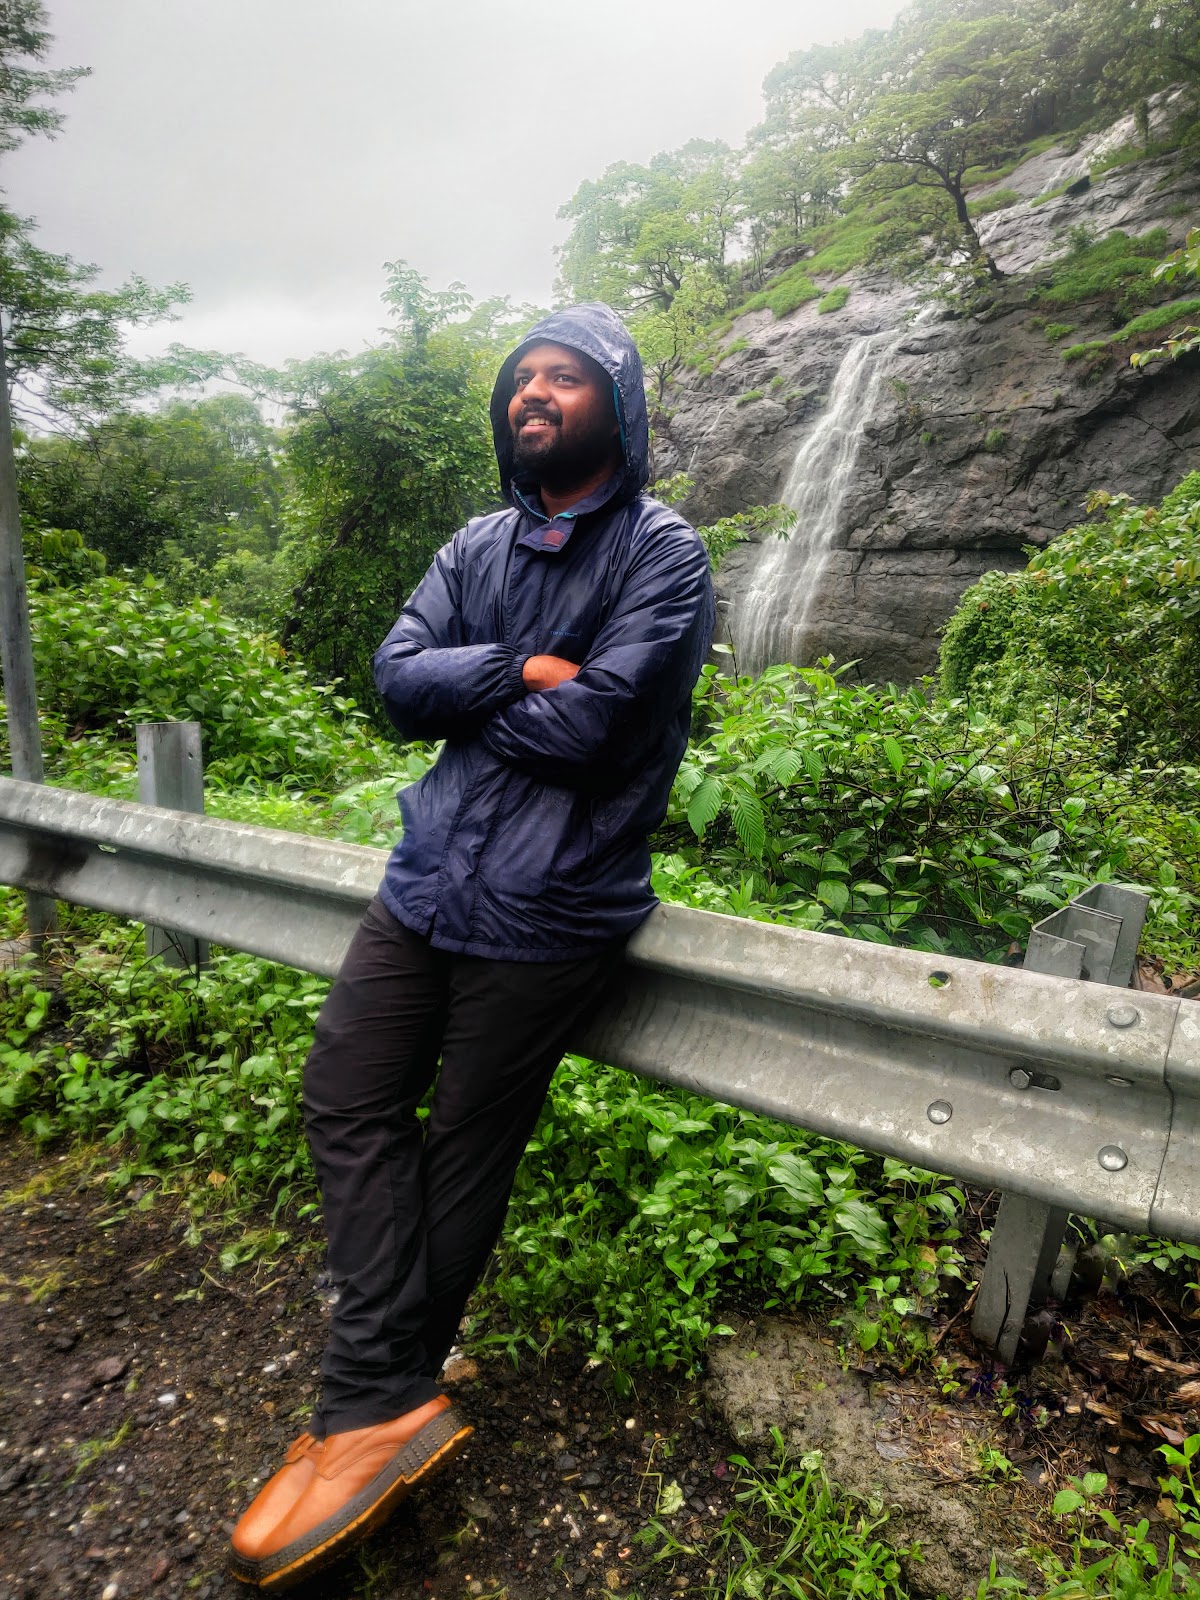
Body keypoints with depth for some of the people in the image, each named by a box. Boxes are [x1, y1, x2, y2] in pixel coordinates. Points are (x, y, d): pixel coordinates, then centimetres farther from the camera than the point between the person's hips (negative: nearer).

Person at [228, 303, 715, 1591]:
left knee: (463, 1150, 7)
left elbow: (591, 726, -20)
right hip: (430, 872, 7)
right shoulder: (480, 544, 13)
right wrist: (522, 672, -14)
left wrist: (463, 691, -5)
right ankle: (390, 1406, 19)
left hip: (546, 904, -7)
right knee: (348, 1100, 7)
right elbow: (395, 677, 1)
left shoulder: (661, 553, -7)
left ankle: (375, 1404, 28)